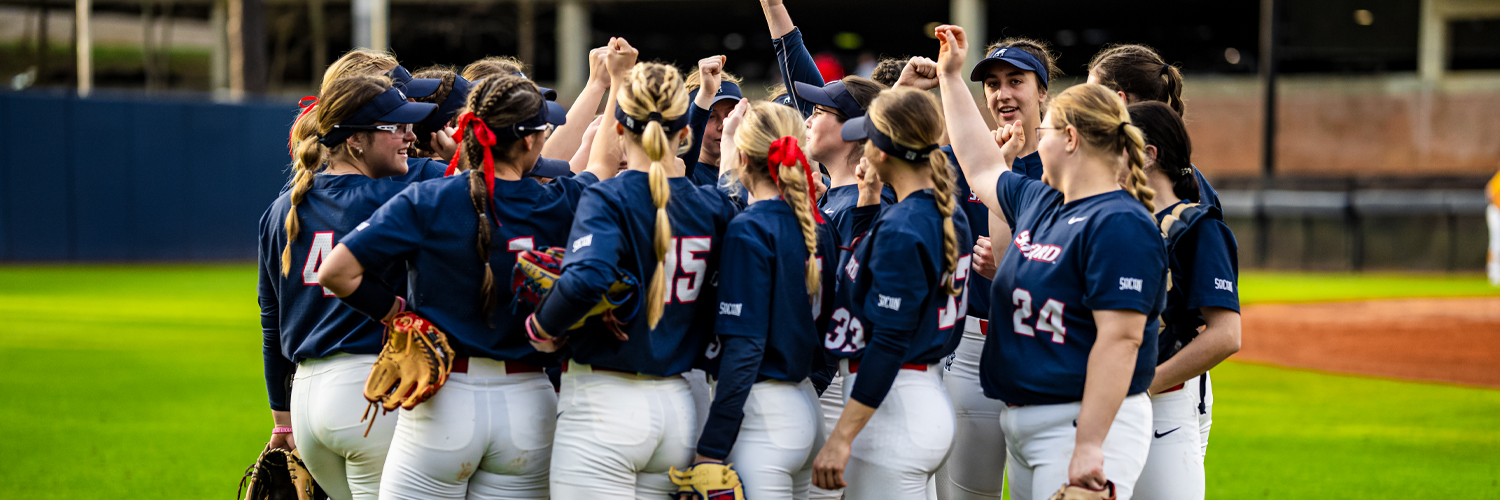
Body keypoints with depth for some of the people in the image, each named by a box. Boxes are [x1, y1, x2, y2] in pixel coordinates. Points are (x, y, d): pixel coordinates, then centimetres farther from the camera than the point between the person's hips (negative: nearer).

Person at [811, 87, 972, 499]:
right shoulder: (950, 217, 10)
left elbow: (890, 343, -21)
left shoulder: (901, 230, -17)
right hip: (932, 399, 10)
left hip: (893, 407, -10)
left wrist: (841, 438, -21)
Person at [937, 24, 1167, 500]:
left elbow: (1120, 338, -22)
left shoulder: (1120, 224, -15)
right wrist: (951, 77, 38)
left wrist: (1089, 447, -27)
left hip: (1086, 422, -9)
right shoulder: (1039, 202, 14)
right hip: (1023, 425, 9)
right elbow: (982, 167, 34)